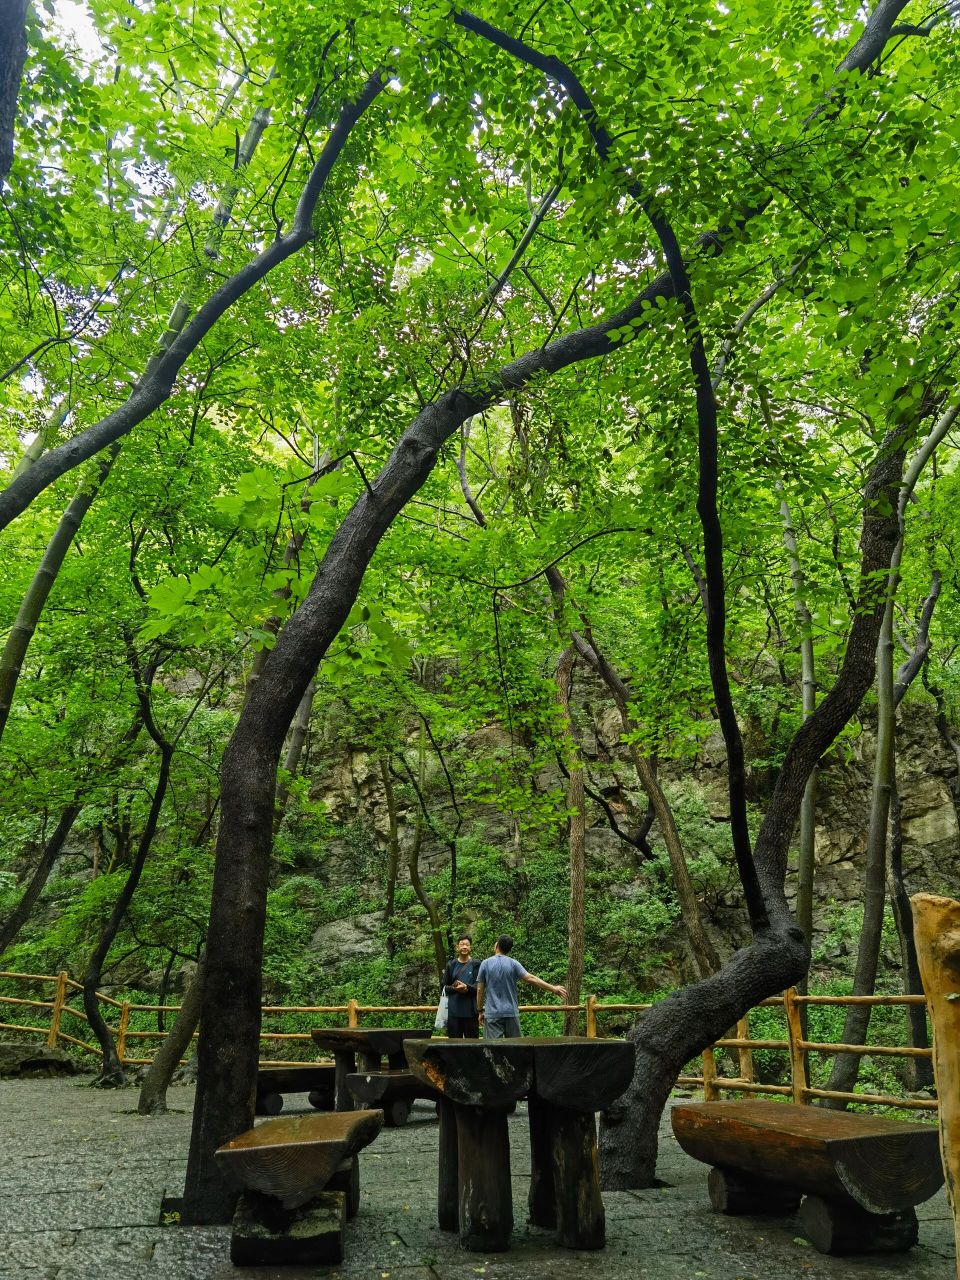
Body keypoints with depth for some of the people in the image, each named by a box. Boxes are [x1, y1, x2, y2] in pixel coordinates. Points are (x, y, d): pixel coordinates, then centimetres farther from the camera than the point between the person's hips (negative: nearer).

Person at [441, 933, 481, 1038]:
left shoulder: (475, 965, 4)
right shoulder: (451, 965, 11)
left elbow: (479, 986, -3)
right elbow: (444, 986, 8)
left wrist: (467, 987, -22)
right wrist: (455, 988, -12)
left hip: (470, 1009, -2)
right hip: (454, 1009, 2)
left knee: (471, 1040, -1)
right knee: (454, 1040, 3)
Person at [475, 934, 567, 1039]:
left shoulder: (486, 963, 0)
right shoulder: (513, 963, 0)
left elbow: (480, 990, 1)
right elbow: (531, 978, -8)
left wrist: (480, 1011, 11)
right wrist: (553, 988, -4)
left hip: (492, 1014, -1)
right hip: (511, 1012, 1)